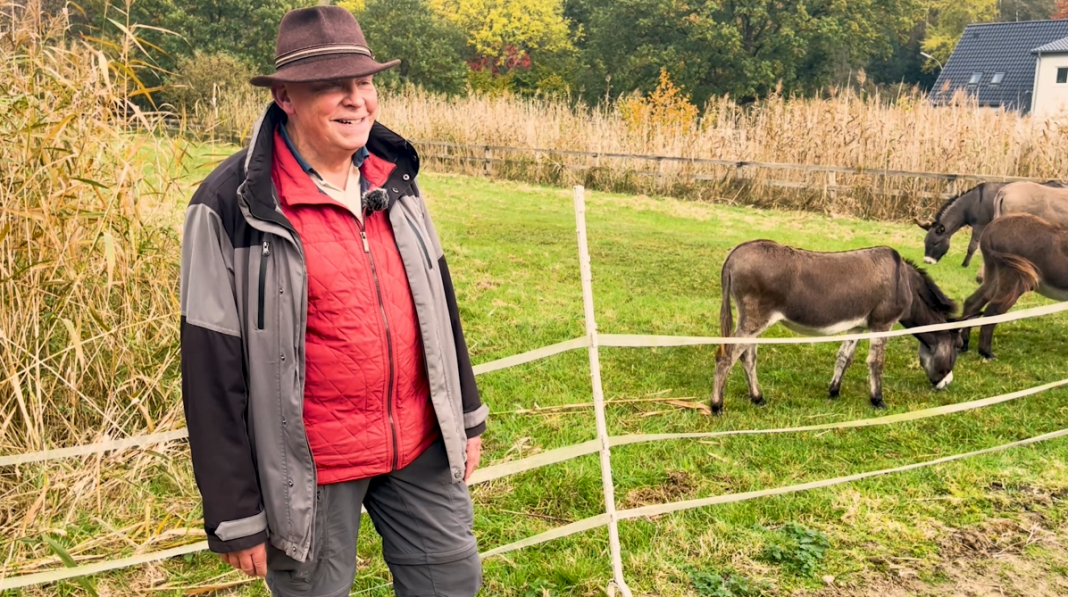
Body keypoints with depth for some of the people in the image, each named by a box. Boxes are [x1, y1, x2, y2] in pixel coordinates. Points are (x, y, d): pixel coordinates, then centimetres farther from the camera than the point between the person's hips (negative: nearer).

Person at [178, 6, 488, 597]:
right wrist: (235, 513, -10)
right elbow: (213, 372, -13)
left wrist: (467, 415, 13)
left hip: (420, 442, 5)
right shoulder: (231, 207, -16)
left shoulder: (393, 178, 2)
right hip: (312, 463, -5)